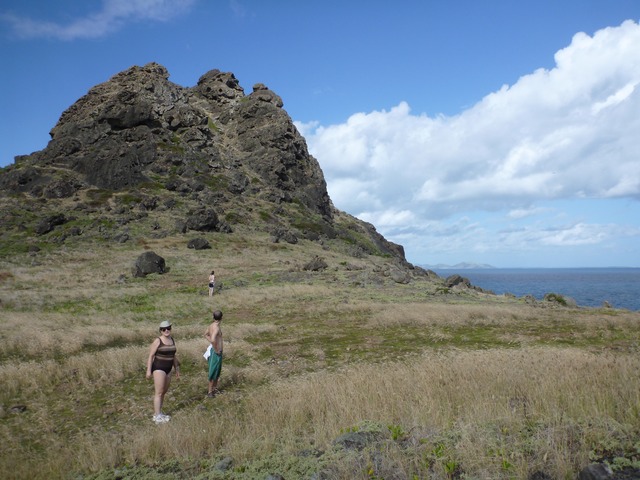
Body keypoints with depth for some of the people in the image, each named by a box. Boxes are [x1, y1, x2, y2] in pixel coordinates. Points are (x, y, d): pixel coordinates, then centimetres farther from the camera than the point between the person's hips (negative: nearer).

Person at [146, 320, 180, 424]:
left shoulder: (172, 340, 8)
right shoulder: (158, 341, -11)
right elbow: (151, 355, -11)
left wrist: (177, 369, 18)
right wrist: (148, 370, -16)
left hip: (168, 369, 7)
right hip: (158, 368, -7)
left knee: (164, 392, 12)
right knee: (159, 392, -6)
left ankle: (158, 413, 23)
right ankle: (157, 416, -1)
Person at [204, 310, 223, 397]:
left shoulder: (212, 325, 4)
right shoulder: (216, 328, -24)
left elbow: (206, 335, 22)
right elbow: (213, 340, -39)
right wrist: (216, 350, -24)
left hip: (214, 349, 9)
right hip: (216, 353, -9)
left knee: (217, 371, 22)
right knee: (213, 373, 4)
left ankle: (215, 388, 36)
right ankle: (210, 391, 15)